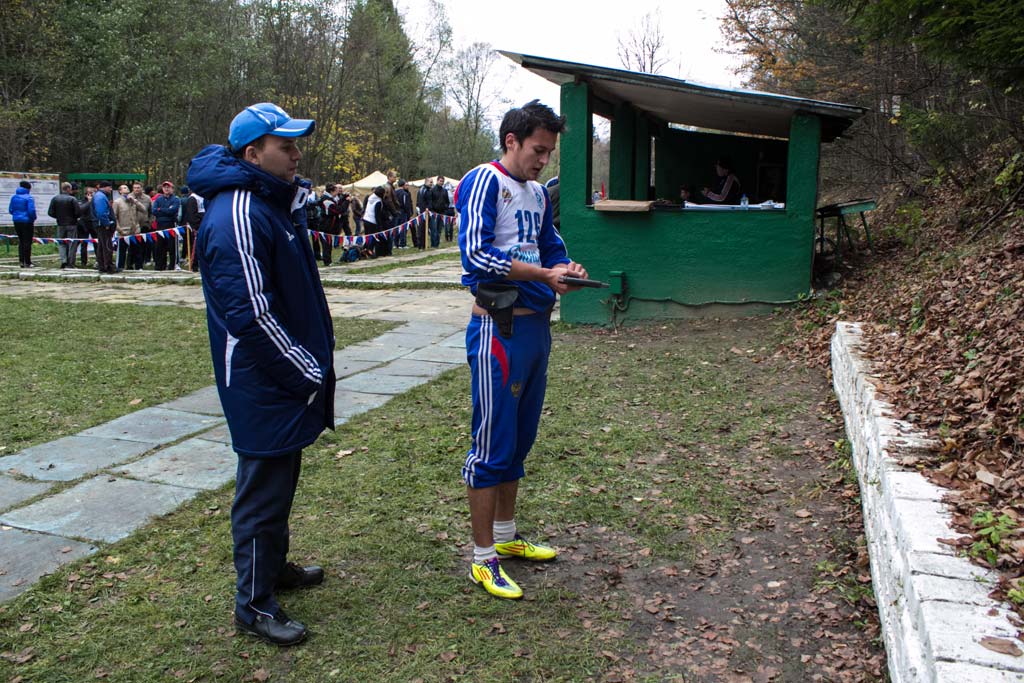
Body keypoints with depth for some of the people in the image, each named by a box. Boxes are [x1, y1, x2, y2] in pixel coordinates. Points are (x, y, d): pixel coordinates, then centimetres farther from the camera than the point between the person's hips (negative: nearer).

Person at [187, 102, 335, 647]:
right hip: (262, 384, -10)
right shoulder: (237, 216, -20)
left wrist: (314, 364, 16)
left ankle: (274, 565, 41)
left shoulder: (269, 203, 14)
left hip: (283, 381, 10)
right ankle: (254, 605, 18)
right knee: (264, 485, 2)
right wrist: (309, 373, -18)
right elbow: (252, 315, -26)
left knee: (280, 475, 22)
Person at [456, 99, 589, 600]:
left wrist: (566, 267, 2)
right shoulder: (484, 181, -9)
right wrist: (543, 274, -20)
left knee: (520, 439, 17)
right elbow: (475, 252, -20)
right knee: (492, 442, -1)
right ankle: (483, 558, 11)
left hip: (536, 324, 9)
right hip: (499, 328, -8)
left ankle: (506, 535, 33)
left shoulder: (538, 193, 15)